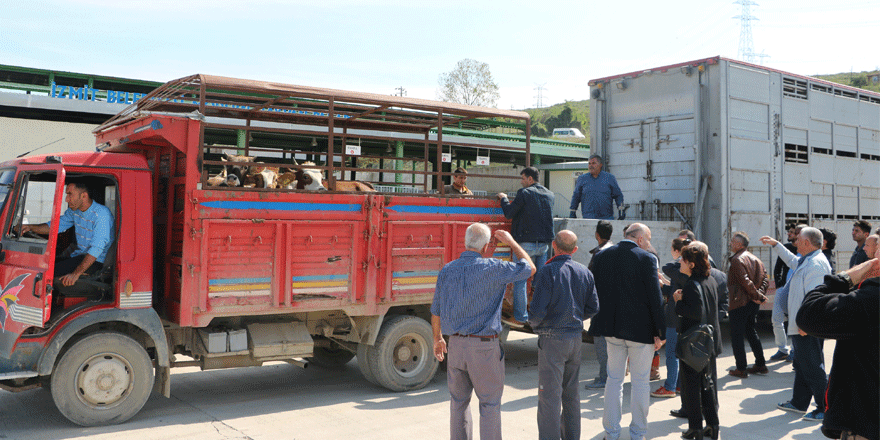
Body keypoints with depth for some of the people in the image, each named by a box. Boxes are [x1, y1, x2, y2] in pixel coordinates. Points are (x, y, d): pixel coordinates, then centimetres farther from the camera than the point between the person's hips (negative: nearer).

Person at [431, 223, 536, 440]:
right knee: (490, 404, 8)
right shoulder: (491, 268, -14)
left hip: (456, 344, 5)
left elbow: (436, 312, 8)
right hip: (484, 347, -5)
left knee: (459, 401, 18)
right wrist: (511, 242, 11)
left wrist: (437, 338, 24)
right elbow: (530, 269, 0)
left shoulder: (447, 270, 1)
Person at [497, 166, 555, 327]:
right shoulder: (549, 194, 11)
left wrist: (503, 199, 8)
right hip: (545, 243, 6)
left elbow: (509, 214, -9)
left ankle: (520, 317, 0)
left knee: (520, 279, -1)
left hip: (527, 242, -6)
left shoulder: (524, 193, -10)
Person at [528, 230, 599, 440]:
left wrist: (533, 323, 3)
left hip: (552, 338, -6)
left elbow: (538, 310, -17)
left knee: (550, 395, -1)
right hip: (576, 337, 6)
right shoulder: (585, 272, 5)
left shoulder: (547, 271, -14)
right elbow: (593, 308, 8)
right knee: (571, 393, 17)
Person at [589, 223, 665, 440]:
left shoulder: (601, 257, 2)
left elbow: (593, 292, 6)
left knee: (614, 379, 14)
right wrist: (659, 332, -5)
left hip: (612, 327, 4)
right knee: (640, 382, 9)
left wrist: (598, 323, 14)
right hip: (640, 329, -4)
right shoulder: (646, 259, -12)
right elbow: (655, 298, -12)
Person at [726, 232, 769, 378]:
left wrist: (757, 296, -12)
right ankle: (761, 365, 22)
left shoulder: (737, 260, -14)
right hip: (753, 303, 9)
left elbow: (745, 281, -21)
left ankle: (741, 369, 1)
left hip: (740, 303, -9)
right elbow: (766, 279, 8)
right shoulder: (755, 259, 13)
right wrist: (760, 294, -2)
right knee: (750, 331, 20)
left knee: (736, 335, -1)